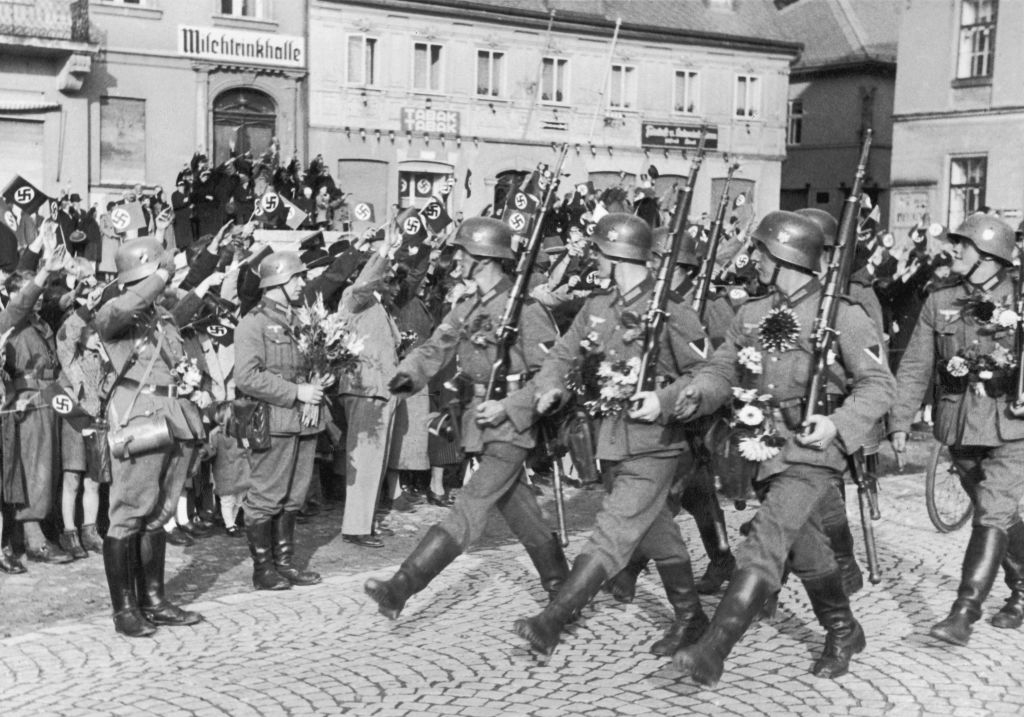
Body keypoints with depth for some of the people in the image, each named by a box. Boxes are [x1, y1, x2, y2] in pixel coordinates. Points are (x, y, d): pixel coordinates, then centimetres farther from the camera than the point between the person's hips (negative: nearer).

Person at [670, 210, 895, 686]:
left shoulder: (842, 316, -9)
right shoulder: (751, 314, 9)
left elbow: (879, 383, -7)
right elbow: (723, 368, 11)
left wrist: (839, 423, -23)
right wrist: (699, 392, -11)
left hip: (812, 451, -7)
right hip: (764, 447, 7)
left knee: (763, 548, -16)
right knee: (805, 549, 19)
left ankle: (711, 654, -19)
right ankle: (843, 633, 40)